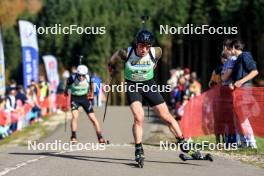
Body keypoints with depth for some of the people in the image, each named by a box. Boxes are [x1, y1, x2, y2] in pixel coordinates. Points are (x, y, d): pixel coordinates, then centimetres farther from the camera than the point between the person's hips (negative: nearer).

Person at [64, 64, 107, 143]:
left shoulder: (88, 78, -19)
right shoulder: (72, 78, -24)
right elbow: (67, 86, 0)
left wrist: (91, 94, 19)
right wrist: (66, 92, 17)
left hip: (84, 98, 2)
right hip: (75, 98, -2)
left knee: (93, 118, -1)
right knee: (75, 116, -23)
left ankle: (100, 137, 8)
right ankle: (73, 136, -12)